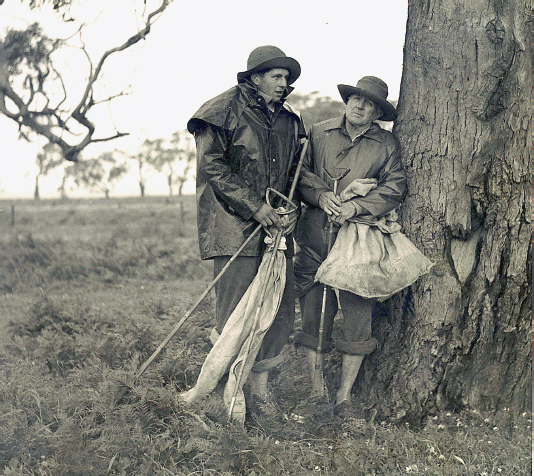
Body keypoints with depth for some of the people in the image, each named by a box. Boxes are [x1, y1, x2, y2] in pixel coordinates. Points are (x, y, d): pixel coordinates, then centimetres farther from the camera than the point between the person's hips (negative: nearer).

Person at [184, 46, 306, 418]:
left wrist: (293, 209, 2)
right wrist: (255, 206, -15)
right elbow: (212, 166, -10)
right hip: (235, 225, -6)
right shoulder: (226, 111, -3)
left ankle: (261, 386, 17)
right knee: (237, 311, -7)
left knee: (281, 304, 4)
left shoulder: (290, 121, 17)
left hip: (276, 226, 6)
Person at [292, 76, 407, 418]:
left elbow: (393, 189, 1)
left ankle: (344, 396, 7)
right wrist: (322, 196, -10)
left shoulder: (387, 144, 9)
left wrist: (355, 206, -12)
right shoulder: (319, 133, 13)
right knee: (313, 311, 1)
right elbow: (300, 173, 8)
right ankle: (317, 390, 14)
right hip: (316, 235, 1)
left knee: (357, 313, -3)